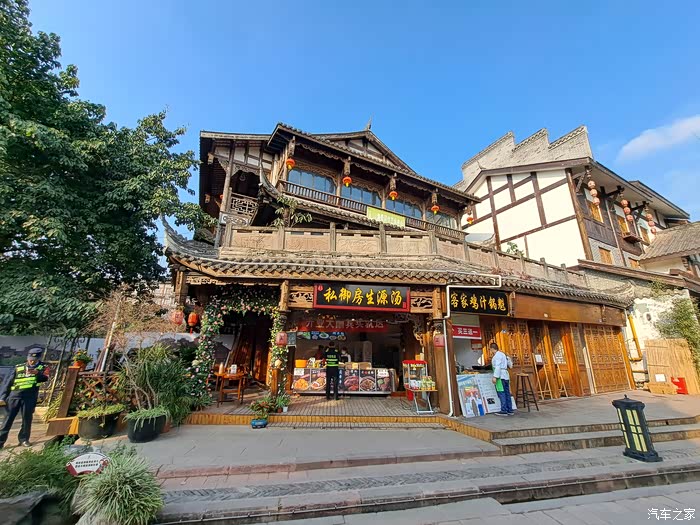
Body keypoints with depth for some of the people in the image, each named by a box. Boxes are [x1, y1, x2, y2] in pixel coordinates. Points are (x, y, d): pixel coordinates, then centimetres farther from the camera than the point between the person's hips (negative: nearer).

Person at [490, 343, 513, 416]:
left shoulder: (497, 355, -12)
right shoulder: (503, 354, 17)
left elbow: (498, 367, -20)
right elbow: (510, 365, 26)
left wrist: (495, 377, -22)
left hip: (500, 376, -9)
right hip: (506, 376, 9)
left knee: (501, 393, -6)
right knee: (507, 393, 11)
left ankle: (504, 411, -5)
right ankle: (510, 410, 16)